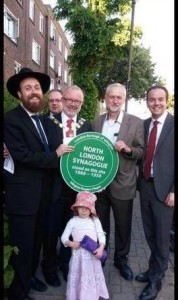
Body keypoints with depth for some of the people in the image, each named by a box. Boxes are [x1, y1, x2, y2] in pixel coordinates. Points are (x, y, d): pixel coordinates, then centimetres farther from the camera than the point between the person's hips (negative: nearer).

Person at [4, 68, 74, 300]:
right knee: (22, 245, 4)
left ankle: (30, 275, 43)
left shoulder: (43, 120, 13)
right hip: (23, 194, -8)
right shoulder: (11, 119, -13)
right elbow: (22, 155, -23)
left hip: (43, 191, 8)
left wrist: (62, 153, 0)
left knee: (37, 239, 21)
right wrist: (55, 155, -16)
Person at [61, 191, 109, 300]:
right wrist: (71, 243, -20)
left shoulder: (95, 221, -1)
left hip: (93, 254, 1)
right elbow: (64, 237, -2)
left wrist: (101, 248, -18)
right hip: (78, 254, -1)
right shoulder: (73, 221, -4)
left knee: (92, 277, 13)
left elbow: (101, 236, -2)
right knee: (78, 277, 9)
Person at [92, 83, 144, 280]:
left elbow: (142, 152, -4)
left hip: (122, 183, -2)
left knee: (123, 226, 13)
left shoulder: (136, 123, -6)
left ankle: (121, 259, 36)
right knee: (100, 224, 19)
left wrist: (128, 149, -24)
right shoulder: (97, 122, 4)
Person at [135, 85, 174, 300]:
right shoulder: (143, 124, 7)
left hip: (164, 188, -5)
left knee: (161, 236, 8)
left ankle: (156, 280, 27)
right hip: (145, 185, 5)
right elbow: (141, 154, 10)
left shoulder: (173, 123, -9)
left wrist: (173, 191, -13)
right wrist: (139, 181, 4)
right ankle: (154, 269, 39)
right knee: (149, 234, 18)